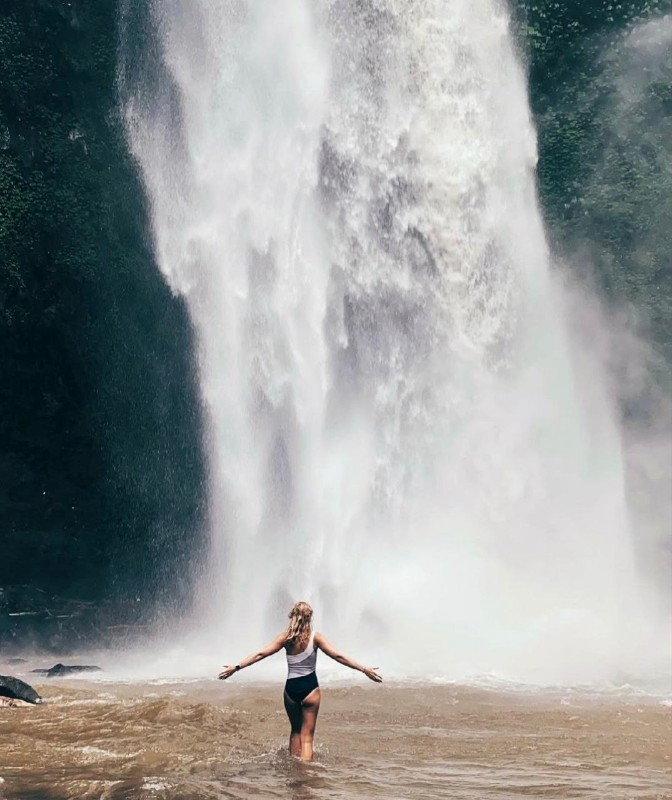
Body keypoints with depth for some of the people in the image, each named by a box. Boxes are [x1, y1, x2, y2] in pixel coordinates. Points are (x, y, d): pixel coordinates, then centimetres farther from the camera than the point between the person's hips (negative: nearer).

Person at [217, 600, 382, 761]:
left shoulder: (285, 637, -1)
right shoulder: (315, 637, -7)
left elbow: (260, 654, -3)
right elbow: (338, 656, -11)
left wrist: (236, 667, 2)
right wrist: (364, 669, -8)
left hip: (291, 688, 3)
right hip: (310, 688, -3)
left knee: (295, 730, 24)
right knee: (307, 736, 3)